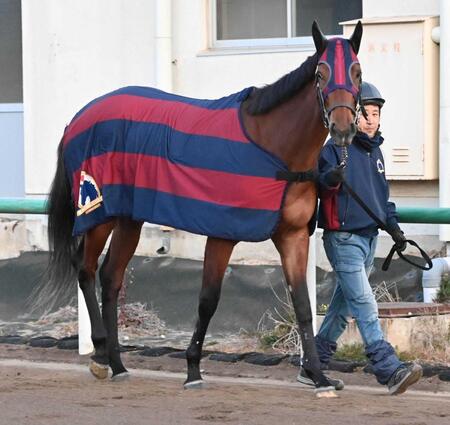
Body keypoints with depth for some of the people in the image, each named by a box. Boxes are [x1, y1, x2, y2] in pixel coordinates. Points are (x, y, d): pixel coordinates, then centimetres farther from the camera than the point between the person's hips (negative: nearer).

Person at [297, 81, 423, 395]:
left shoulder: (375, 151, 15)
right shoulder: (336, 147, -9)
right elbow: (320, 181, -20)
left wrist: (393, 226, 15)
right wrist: (332, 178, -41)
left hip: (369, 237, 9)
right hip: (343, 237, -9)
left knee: (344, 305, 12)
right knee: (365, 304, -15)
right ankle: (390, 371, -25)